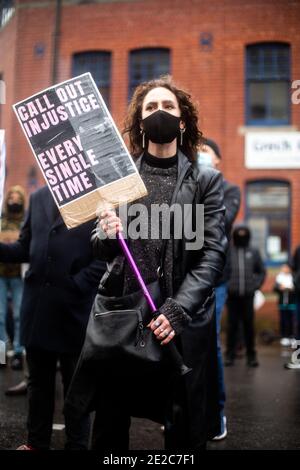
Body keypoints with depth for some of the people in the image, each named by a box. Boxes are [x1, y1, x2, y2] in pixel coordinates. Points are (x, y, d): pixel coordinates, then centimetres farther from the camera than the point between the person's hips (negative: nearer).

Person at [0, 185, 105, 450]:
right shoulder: (38, 198, 12)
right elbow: (25, 248, 14)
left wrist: (74, 287, -16)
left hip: (75, 309, -5)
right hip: (38, 307, 5)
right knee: (38, 382, 16)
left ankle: (77, 445, 26)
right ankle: (37, 442, 32)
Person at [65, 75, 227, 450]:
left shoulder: (206, 180, 4)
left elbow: (212, 254, -3)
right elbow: (100, 250, 11)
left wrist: (177, 311, -15)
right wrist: (106, 233, -13)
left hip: (182, 321, -1)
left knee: (183, 432, 7)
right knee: (108, 427, 8)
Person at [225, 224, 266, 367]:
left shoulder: (254, 252, 9)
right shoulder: (227, 251, 3)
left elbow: (262, 271, 14)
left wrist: (256, 285, 2)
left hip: (248, 296, 1)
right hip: (232, 296, -1)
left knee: (249, 326, 4)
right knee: (232, 326, 3)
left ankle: (251, 355, 13)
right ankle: (230, 354, 12)